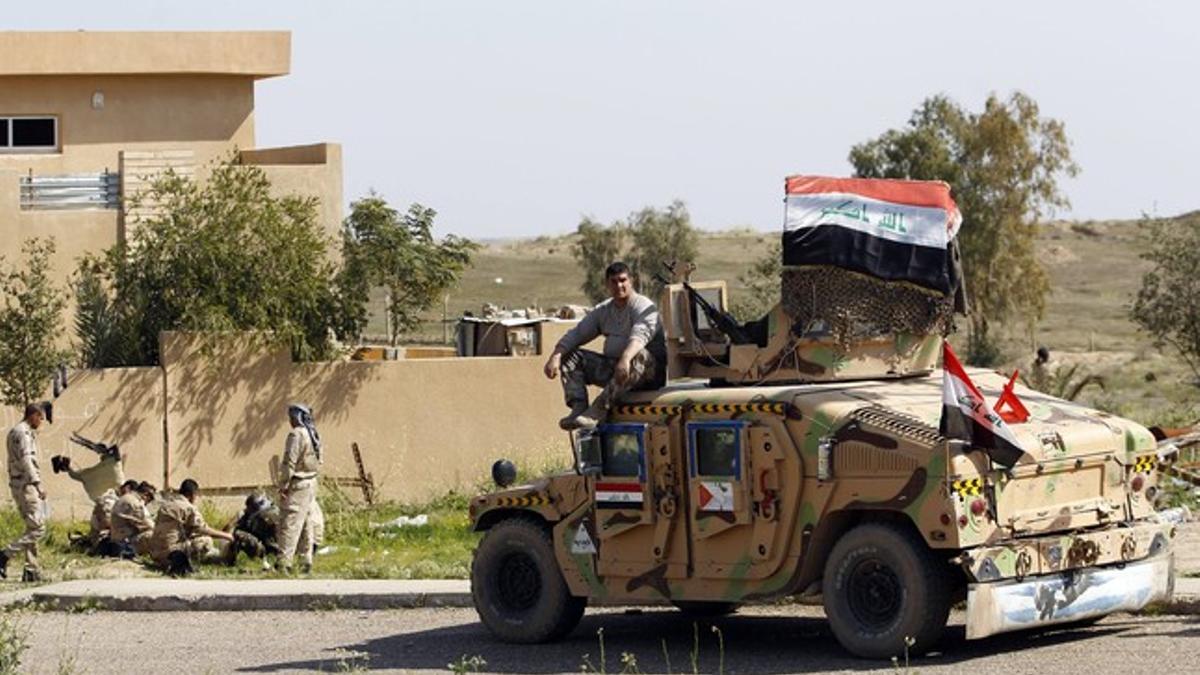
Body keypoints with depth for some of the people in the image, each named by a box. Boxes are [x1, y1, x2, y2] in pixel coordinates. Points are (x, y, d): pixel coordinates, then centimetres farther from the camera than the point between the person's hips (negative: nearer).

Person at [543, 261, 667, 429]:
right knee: (569, 356, -1)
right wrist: (555, 356, -10)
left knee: (639, 356, -41)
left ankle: (597, 412, -47)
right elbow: (576, 334, 8)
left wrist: (625, 359, -47)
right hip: (612, 367, 7)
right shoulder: (603, 311, 13)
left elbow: (640, 335, -28)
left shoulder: (643, 307, -9)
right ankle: (578, 408, -22)